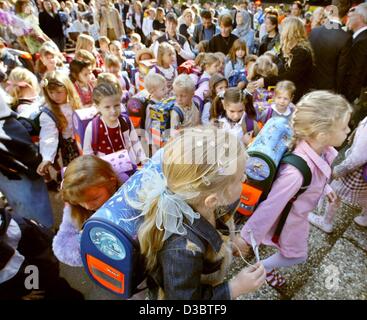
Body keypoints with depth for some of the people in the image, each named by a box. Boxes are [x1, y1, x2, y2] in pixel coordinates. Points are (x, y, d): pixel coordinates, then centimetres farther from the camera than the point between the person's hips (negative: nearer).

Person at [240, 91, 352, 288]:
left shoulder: (321, 148, -21)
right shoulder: (296, 173, -46)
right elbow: (271, 206, -37)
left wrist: (325, 187, 20)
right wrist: (247, 238, -25)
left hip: (298, 210, 7)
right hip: (290, 217, -7)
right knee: (296, 255, 20)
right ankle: (263, 268, 45)